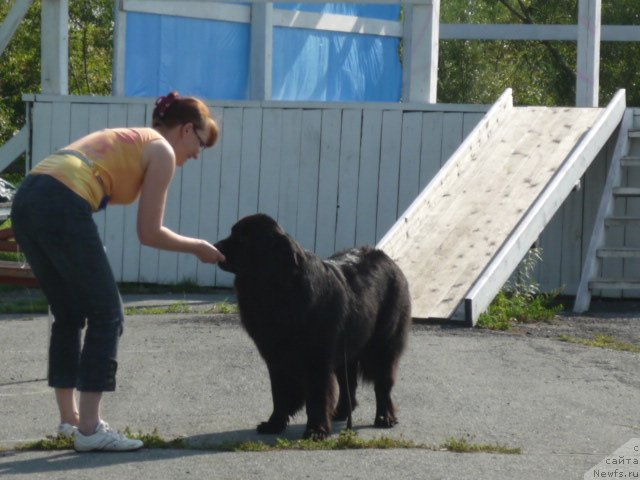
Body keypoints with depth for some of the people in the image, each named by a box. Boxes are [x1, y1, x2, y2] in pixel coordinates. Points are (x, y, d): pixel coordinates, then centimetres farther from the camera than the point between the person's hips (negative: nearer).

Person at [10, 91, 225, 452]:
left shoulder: (128, 140, 31)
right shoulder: (162, 152, 6)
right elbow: (150, 233, 3)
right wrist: (197, 248, 17)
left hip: (26, 202, 9)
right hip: (63, 208, -9)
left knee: (69, 315, 20)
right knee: (107, 314, 1)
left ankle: (70, 418, 26)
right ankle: (89, 429, -1)